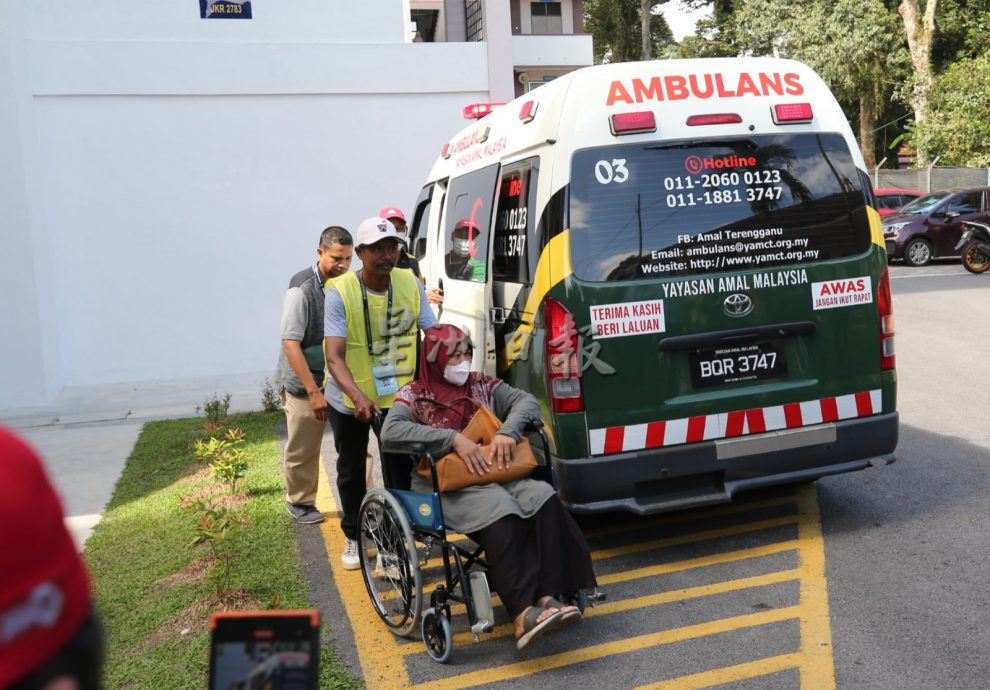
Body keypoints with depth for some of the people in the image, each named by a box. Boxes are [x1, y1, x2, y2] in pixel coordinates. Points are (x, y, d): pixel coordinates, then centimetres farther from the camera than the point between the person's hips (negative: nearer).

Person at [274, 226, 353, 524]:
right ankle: (300, 502, 29)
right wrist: (313, 391, -23)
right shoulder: (302, 288, -17)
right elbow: (290, 343, -19)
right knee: (303, 451, 9)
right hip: (305, 385, -4)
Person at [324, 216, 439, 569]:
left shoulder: (410, 284, -12)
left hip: (398, 395, 1)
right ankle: (353, 537, 38)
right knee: (351, 470, 17)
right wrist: (358, 398, -44)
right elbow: (334, 356, -28)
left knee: (399, 468, 5)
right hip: (350, 399, -1)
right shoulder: (341, 292, -22)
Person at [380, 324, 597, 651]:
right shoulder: (415, 395, 4)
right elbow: (390, 431, -15)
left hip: (495, 474, 5)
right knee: (501, 512, -35)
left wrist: (508, 431, -14)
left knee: (543, 497, -25)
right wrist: (454, 439, -21)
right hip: (446, 485, -5)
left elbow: (527, 401, 9)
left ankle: (547, 596, -31)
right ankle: (522, 614, -38)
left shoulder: (483, 385, 17)